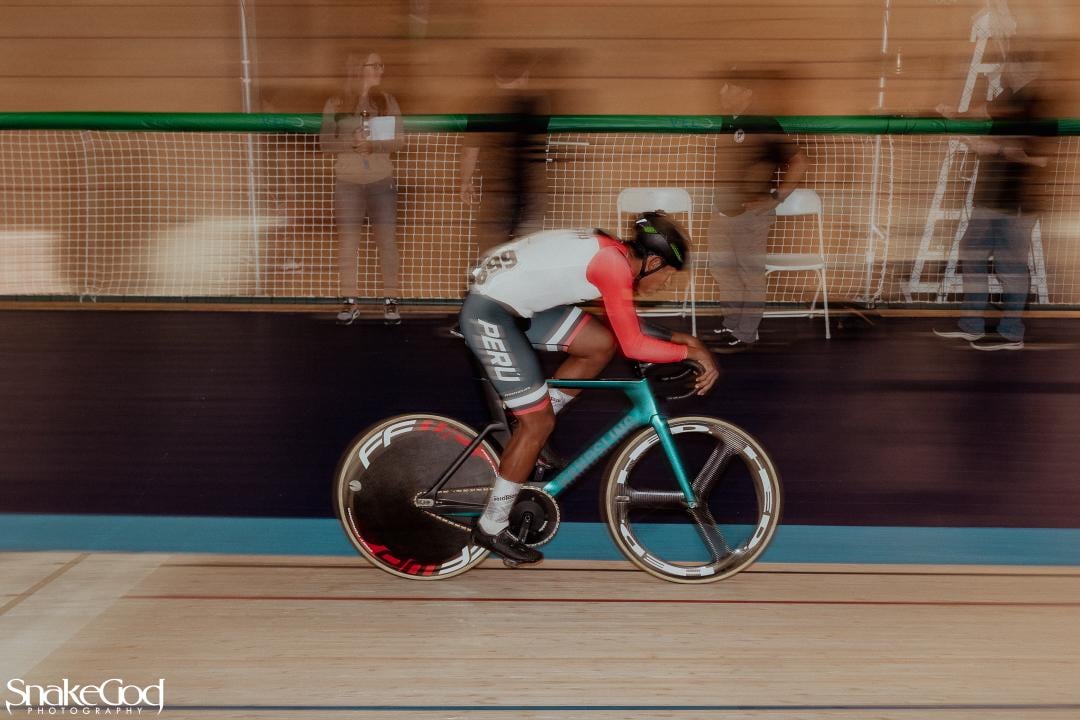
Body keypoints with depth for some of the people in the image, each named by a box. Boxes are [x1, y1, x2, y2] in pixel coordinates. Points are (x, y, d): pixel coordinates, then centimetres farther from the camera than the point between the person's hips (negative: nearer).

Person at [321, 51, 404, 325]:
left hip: (382, 180, 1)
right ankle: (350, 302, 10)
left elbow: (399, 140, 0)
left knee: (387, 241, -1)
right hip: (347, 182, -1)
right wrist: (350, 143, -19)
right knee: (347, 242, 3)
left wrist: (373, 146, -18)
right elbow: (324, 142, -2)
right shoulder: (336, 103, -1)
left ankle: (390, 301, 5)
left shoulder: (387, 100, 3)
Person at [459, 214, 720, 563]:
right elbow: (633, 346, -21)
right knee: (540, 422, -4)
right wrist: (691, 351, -11)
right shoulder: (615, 264, -20)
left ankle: (529, 439, 19)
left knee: (602, 344, 10)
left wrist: (680, 338, 8)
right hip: (488, 312, -10)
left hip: (516, 299, 10)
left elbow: (628, 327, 17)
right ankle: (491, 527, 9)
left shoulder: (617, 255, 8)